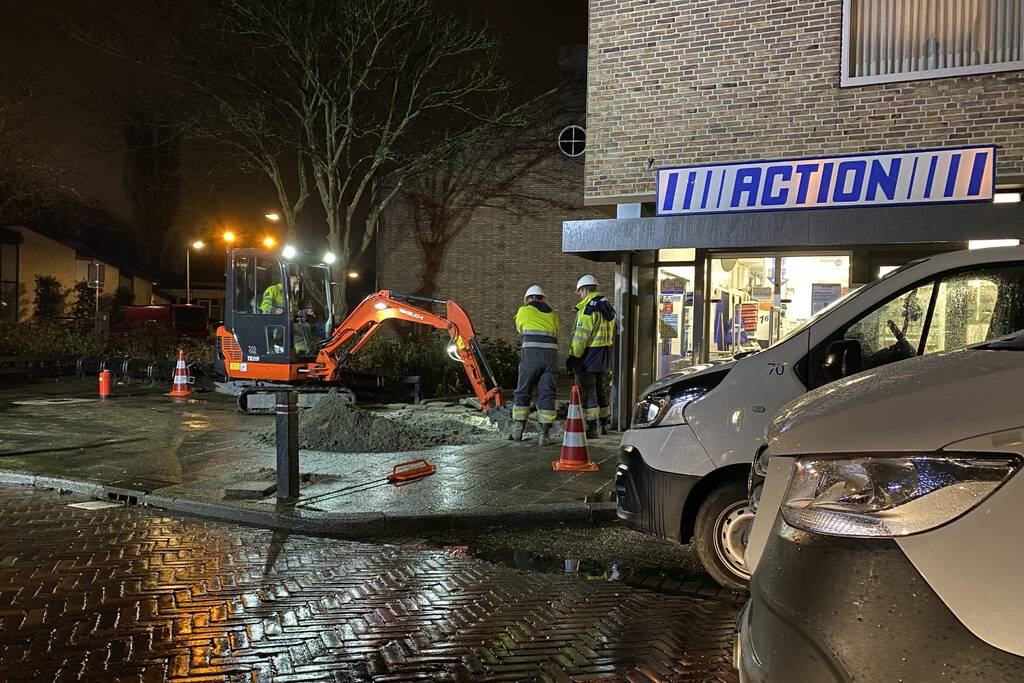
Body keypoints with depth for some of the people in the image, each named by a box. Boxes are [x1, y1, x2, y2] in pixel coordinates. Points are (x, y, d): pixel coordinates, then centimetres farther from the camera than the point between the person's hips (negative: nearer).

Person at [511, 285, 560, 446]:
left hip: (531, 353, -2)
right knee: (547, 394, 3)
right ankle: (544, 434, -2)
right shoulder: (553, 314, 20)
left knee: (523, 392, 10)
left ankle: (517, 431, 17)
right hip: (551, 354, 2)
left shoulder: (524, 310, 12)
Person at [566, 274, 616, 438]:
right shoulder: (607, 307, 13)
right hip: (604, 353, 9)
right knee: (600, 387, 18)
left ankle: (590, 427, -3)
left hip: (589, 353, -9)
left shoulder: (588, 307, -16)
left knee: (586, 389, -4)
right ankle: (603, 424, 27)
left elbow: (581, 335, -20)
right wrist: (604, 354, 20)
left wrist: (573, 356, -17)